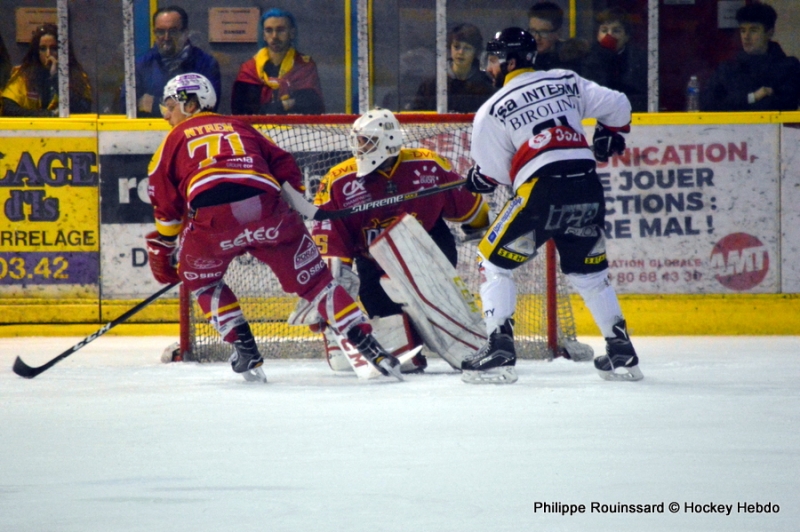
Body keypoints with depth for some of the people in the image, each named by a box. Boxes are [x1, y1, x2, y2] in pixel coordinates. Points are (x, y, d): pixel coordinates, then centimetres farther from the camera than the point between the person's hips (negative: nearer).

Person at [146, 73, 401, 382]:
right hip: (267, 206, 3)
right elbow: (284, 165, 25)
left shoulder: (176, 139, 25)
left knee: (199, 278, 24)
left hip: (211, 217, -3)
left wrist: (162, 257, 28)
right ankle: (365, 342, 2)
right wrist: (295, 206, 28)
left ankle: (245, 351, 14)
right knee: (312, 278, 11)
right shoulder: (238, 127, 33)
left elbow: (166, 206, 21)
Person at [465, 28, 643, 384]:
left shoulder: (492, 110, 4)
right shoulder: (566, 82, 15)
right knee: (589, 271, 23)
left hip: (542, 192, -5)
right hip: (587, 188, 5)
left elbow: (493, 175, 5)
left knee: (494, 263, 8)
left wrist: (475, 180, 27)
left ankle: (499, 350, -4)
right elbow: (617, 107, 16)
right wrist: (608, 137, 36)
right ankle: (621, 354, 20)